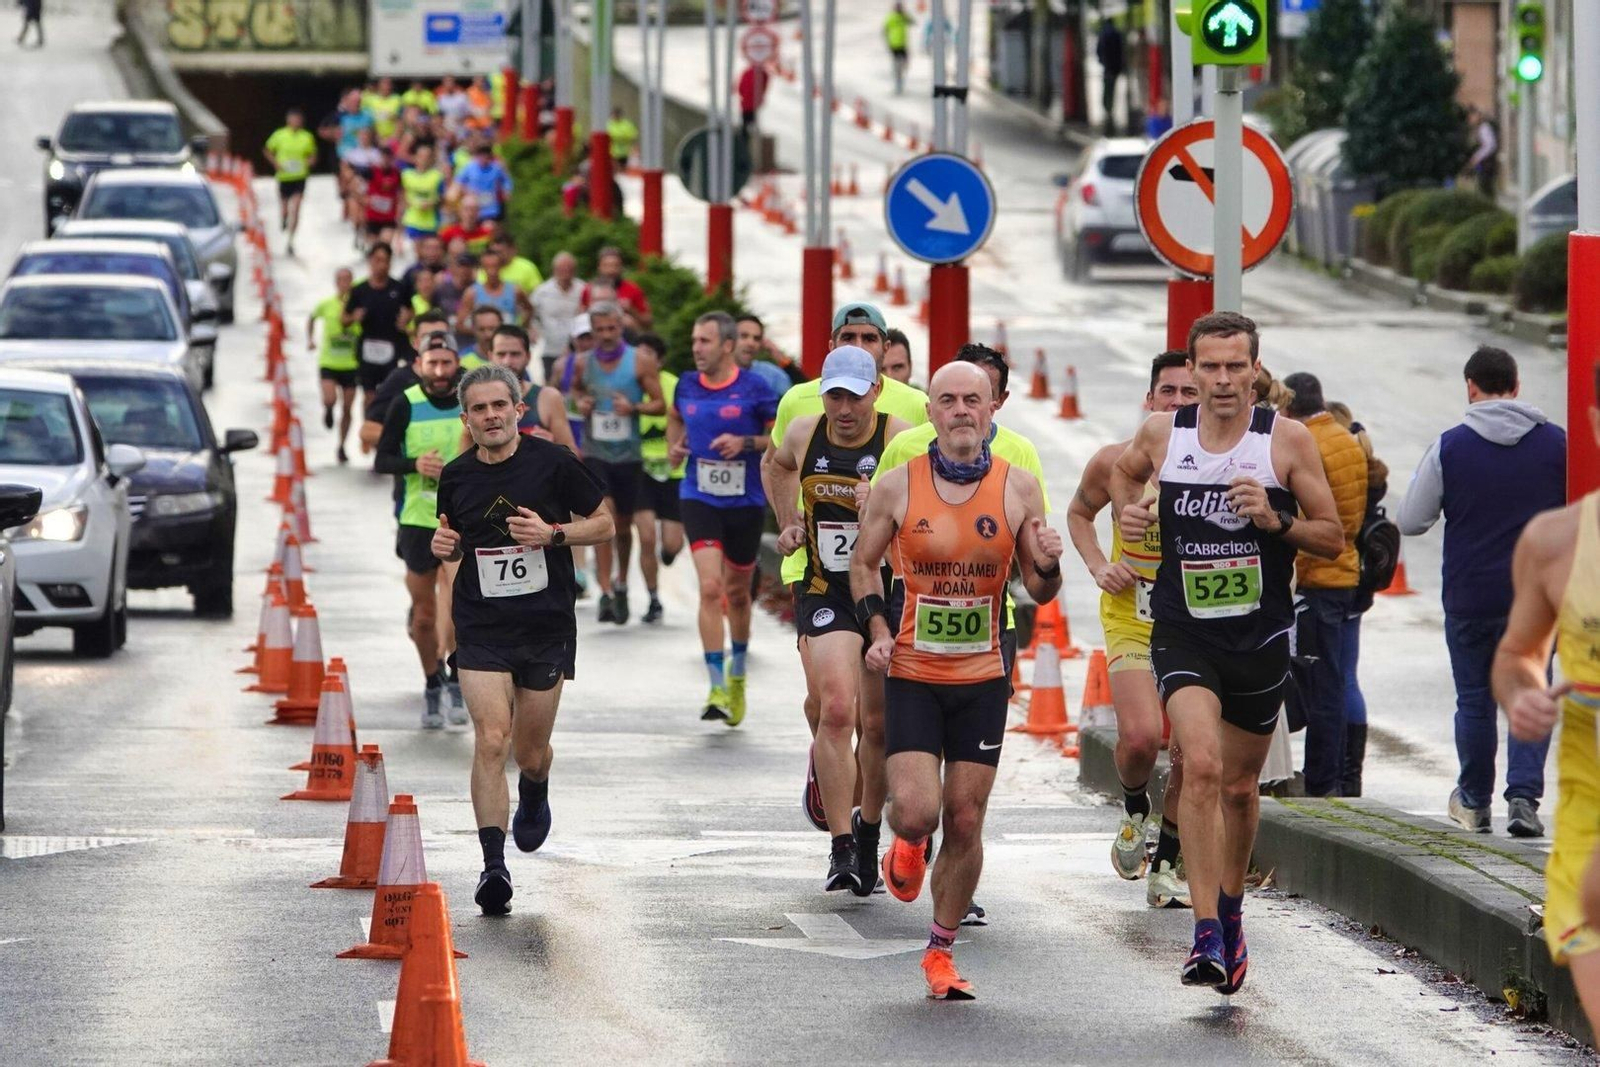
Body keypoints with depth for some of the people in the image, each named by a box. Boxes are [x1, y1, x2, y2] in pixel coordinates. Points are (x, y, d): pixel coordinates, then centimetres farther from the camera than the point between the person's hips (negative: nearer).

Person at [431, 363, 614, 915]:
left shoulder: (553, 463, -5)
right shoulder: (457, 476, 4)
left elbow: (603, 524, 3)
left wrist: (552, 533, -14)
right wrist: (443, 547, -4)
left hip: (547, 626, -1)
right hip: (481, 627, 1)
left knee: (530, 751, 10)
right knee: (491, 739, -16)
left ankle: (535, 795, 48)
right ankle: (493, 865, -16)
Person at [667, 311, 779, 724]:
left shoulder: (754, 389, -8)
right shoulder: (687, 386, 2)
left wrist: (746, 443, -18)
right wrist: (674, 445, 4)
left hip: (745, 503, -1)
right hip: (699, 500, 1)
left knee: (737, 593, 14)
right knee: (710, 588, -15)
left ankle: (737, 674, 40)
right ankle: (717, 689, -16)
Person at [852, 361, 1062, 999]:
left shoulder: (1018, 489, -1)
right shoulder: (898, 486, -4)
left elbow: (1039, 591, 6)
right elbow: (863, 563, 10)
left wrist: (1048, 566, -17)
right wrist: (877, 627, -5)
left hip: (982, 681, 1)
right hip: (912, 676, -1)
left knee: (965, 823, 2)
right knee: (916, 812, -14)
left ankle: (941, 953, 19)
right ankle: (907, 846, 25)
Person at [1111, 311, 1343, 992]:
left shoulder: (1287, 440, -6)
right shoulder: (1161, 434, -1)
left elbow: (1333, 539, -1)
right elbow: (1124, 471, 24)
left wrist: (1276, 521, -19)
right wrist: (1127, 510, 3)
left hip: (1260, 635, 1)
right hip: (1183, 630, -1)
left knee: (1239, 785, 14)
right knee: (1202, 764, -22)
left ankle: (1231, 911, 40)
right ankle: (1206, 934, -24)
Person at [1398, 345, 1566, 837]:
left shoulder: (1449, 447, -7)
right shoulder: (1557, 442, -2)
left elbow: (1410, 521, -3)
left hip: (1470, 597, 0)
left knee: (1475, 700, 13)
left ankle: (1474, 801, 24)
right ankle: (1523, 796, -11)